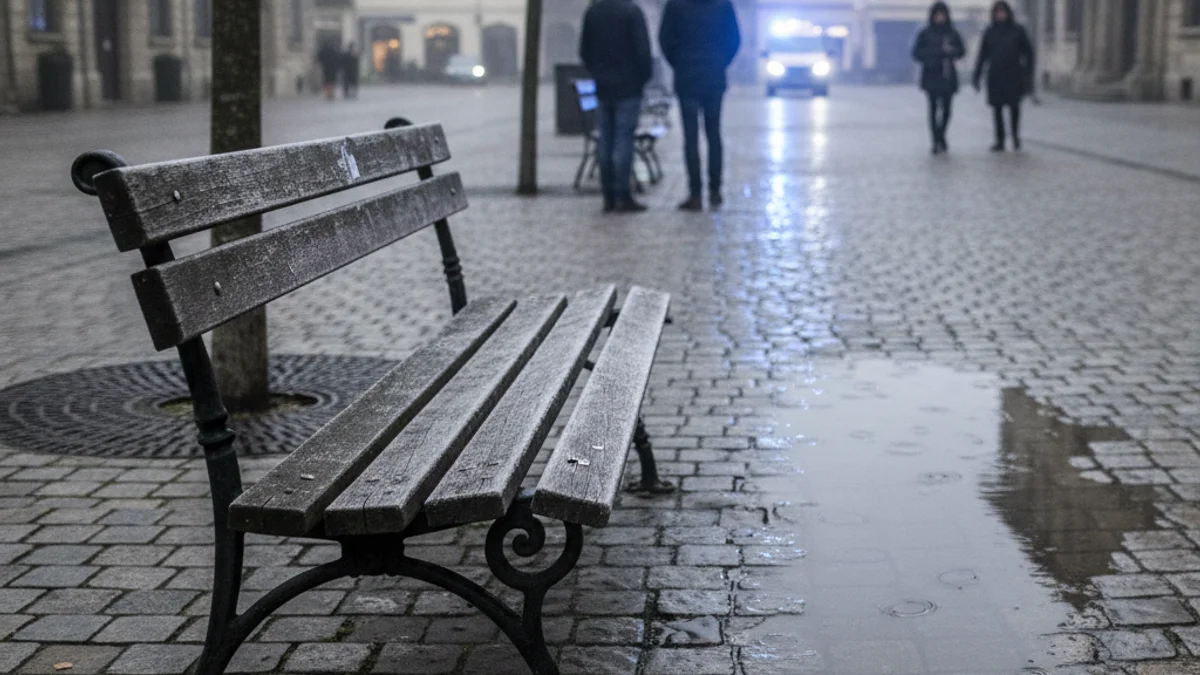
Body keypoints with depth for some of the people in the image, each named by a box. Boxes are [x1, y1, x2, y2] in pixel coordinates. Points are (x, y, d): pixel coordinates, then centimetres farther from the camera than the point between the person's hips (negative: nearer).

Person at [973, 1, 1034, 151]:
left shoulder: (1018, 30, 0)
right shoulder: (989, 32, 6)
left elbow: (1028, 53, 2)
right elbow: (982, 55, 9)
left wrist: (1028, 75, -4)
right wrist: (977, 76, 5)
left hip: (1014, 75, -2)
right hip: (995, 76, 2)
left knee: (1014, 106, -3)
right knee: (997, 108, 0)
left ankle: (1015, 135, 20)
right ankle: (1000, 141, 6)